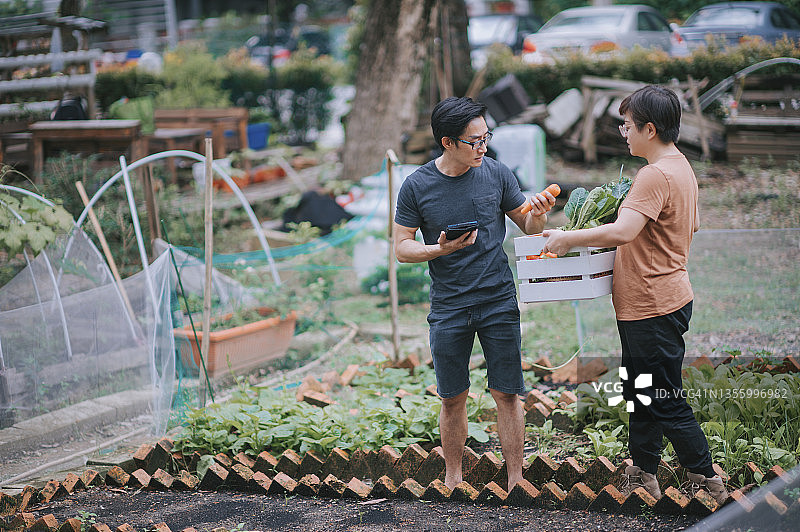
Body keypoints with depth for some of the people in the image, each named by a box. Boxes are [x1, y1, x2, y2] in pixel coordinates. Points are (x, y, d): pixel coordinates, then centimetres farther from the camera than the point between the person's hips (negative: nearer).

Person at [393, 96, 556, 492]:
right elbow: (402, 247, -1)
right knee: (453, 400, 8)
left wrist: (538, 214, -15)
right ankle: (453, 479, 25)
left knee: (506, 395, 2)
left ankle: (516, 482, 11)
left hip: (499, 303, 0)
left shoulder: (496, 174, -1)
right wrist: (439, 249, -19)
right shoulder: (417, 186, -4)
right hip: (448, 308, 0)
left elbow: (528, 228, 8)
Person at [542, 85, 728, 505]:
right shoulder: (682, 167, 11)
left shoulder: (655, 175, -23)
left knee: (665, 402, 0)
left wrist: (566, 238, -23)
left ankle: (706, 481, 10)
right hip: (667, 294, 11)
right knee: (640, 393, 19)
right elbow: (691, 224, 25)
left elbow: (622, 232, -33)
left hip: (653, 305, -11)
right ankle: (643, 475, 29)